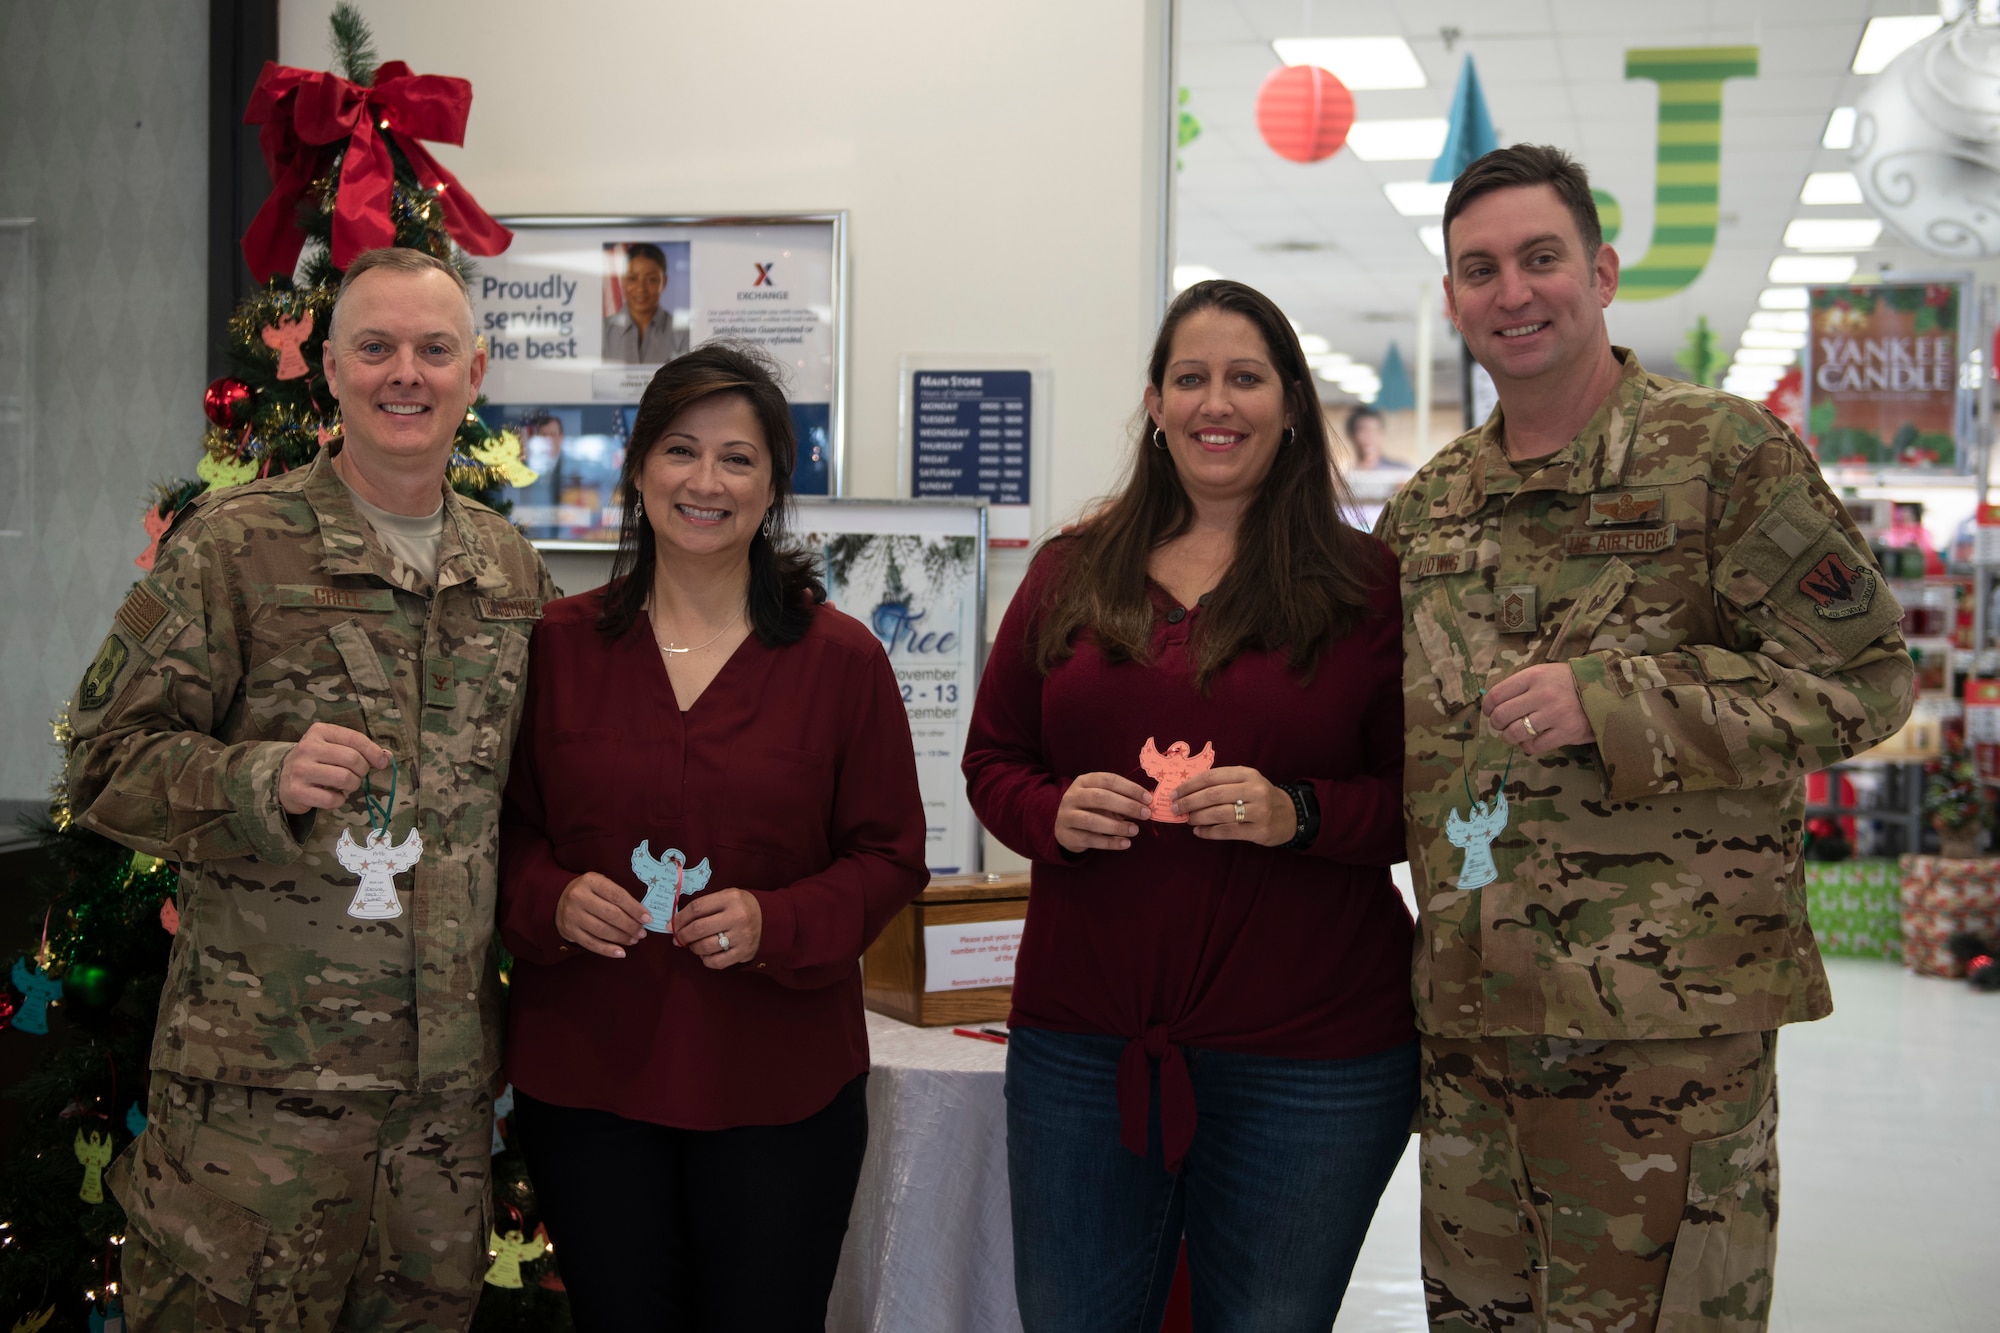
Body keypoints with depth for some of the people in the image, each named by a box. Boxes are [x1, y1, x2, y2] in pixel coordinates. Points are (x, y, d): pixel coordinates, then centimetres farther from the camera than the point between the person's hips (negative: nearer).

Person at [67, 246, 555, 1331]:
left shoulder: (512, 569, 11)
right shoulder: (232, 544, -5)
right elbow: (106, 763, -7)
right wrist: (264, 780, -23)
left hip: (449, 1074, 5)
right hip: (258, 1075, -4)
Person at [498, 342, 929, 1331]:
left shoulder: (840, 658, -2)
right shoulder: (560, 644, 2)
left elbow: (890, 856, 0)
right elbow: (508, 830, 9)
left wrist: (774, 922, -17)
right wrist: (553, 900, -13)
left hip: (781, 1091, -1)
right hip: (584, 1079, 1)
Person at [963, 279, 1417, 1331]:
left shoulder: (1364, 585, -1)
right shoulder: (1070, 575, 8)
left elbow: (1424, 797, -1)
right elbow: (991, 761, 13)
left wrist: (1298, 813, -18)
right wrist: (1054, 813, -9)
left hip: (1305, 1061, -2)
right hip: (1078, 1039, 3)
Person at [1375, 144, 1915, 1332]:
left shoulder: (1725, 453, -4)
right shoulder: (1426, 507, 14)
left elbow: (1864, 679, -9)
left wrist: (1614, 702, -17)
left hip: (1665, 1011, -5)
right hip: (1469, 1010, 6)